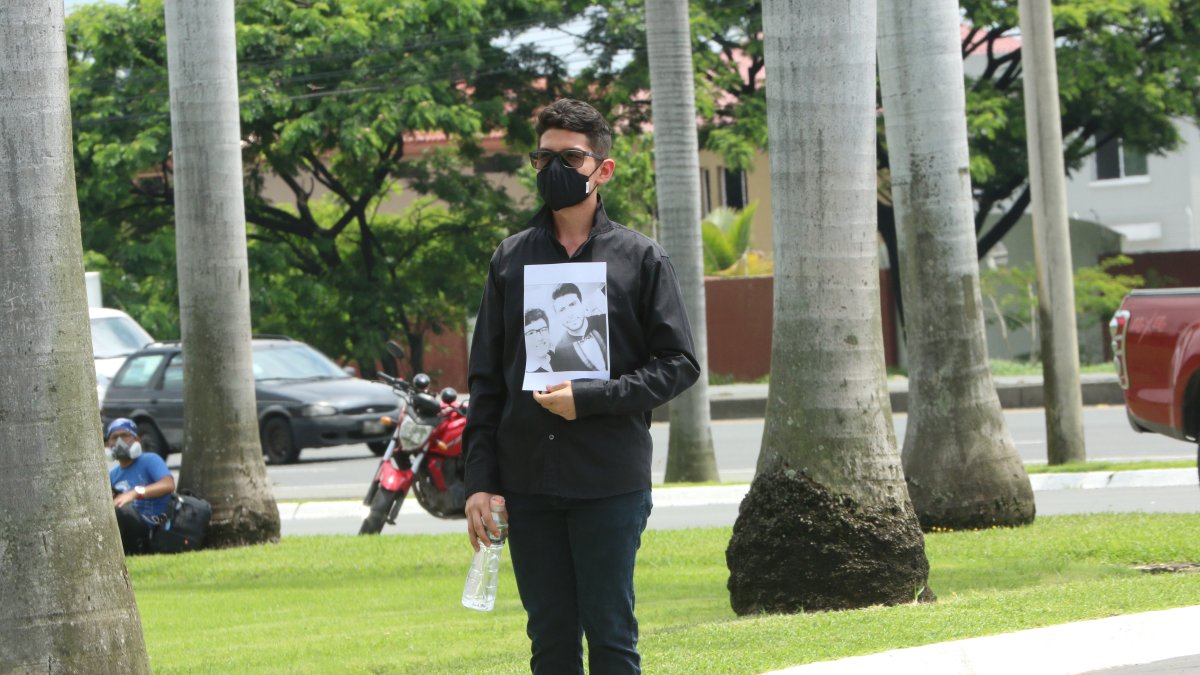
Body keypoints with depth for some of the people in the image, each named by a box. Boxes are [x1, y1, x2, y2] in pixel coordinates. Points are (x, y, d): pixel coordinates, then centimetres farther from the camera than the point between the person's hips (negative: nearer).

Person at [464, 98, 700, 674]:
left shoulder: (640, 259, 3)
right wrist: (480, 481, 3)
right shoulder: (510, 260, 11)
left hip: (611, 482, -3)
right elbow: (486, 381, 11)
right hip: (527, 485, 3)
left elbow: (679, 364, 0)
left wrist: (590, 399, -12)